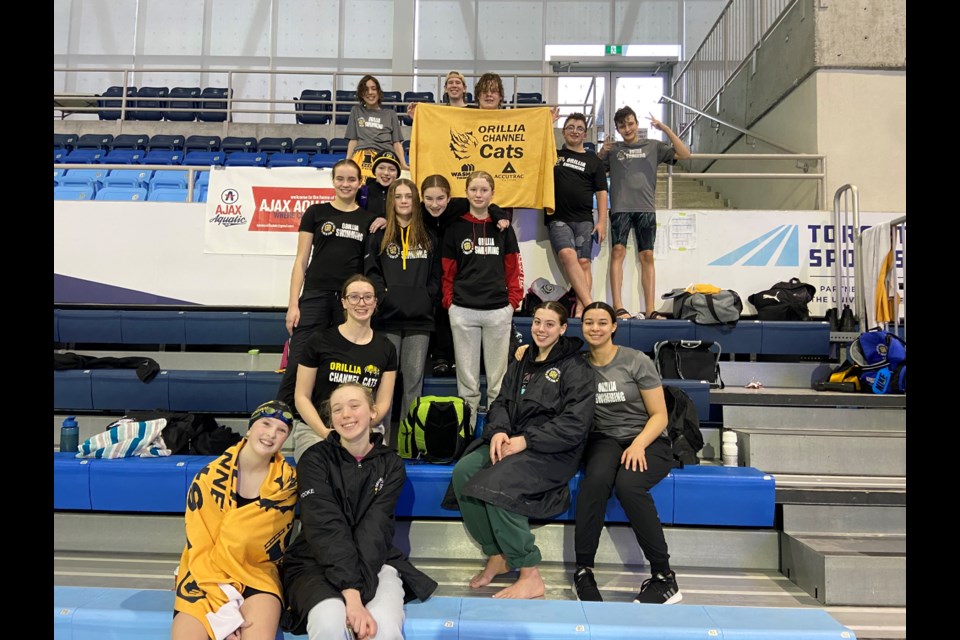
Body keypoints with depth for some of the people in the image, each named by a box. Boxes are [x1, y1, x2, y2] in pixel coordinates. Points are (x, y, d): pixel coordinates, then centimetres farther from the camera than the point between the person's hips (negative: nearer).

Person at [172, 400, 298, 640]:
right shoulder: (210, 477, -9)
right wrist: (223, 610, -19)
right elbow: (199, 549, -10)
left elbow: (277, 546, 2)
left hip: (257, 575, 0)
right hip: (204, 576, 1)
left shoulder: (287, 482, -5)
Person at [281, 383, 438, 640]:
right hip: (317, 563, -1)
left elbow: (375, 530, -11)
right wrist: (350, 594, -29)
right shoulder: (315, 459, -4)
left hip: (374, 563, 1)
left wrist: (357, 589, -26)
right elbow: (326, 527, -17)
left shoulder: (391, 465, 3)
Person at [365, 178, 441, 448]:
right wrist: (385, 295, -10)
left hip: (420, 318, 1)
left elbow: (436, 275, 14)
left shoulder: (429, 237, 15)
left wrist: (427, 298, 0)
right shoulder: (380, 235, 9)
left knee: (414, 378, 3)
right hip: (388, 317, -1)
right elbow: (371, 272, 3)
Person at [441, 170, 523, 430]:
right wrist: (449, 301, 0)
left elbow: (514, 268, 9)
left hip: (498, 311, 0)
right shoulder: (455, 228, 6)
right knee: (467, 377, 5)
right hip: (463, 312, 0)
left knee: (498, 378, 5)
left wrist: (514, 300, 1)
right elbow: (447, 270, 8)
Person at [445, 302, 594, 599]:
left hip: (552, 451, -6)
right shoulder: (521, 363, 19)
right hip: (511, 440, 7)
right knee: (462, 472, -19)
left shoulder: (574, 368, -3)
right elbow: (502, 402, 15)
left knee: (496, 484, -30)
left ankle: (531, 578, -18)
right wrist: (498, 431, -8)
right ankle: (496, 556, -5)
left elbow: (575, 424, -12)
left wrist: (525, 441, -18)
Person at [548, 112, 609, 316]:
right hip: (558, 218, -1)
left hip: (584, 220, 1)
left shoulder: (593, 160, 14)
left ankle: (580, 308, -13)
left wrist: (602, 222, 0)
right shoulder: (552, 154, 15)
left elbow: (601, 192, 10)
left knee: (584, 262, -10)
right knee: (567, 255, -23)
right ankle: (589, 302, -28)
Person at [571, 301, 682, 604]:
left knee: (627, 484, -34)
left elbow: (659, 415, -1)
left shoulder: (637, 361, -2)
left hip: (648, 441, -2)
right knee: (596, 479, -34)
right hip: (605, 440, 2)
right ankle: (583, 571, -23)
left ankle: (664, 579, -21)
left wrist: (638, 444, -21)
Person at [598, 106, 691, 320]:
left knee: (647, 257, -1)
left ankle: (650, 309, 0)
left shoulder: (653, 146, 13)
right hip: (621, 207, -1)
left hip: (646, 208, 1)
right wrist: (601, 153, -5)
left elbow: (684, 154, 5)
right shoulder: (613, 149, 13)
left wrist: (665, 129, -2)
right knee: (618, 252, -13)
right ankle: (618, 307, -15)